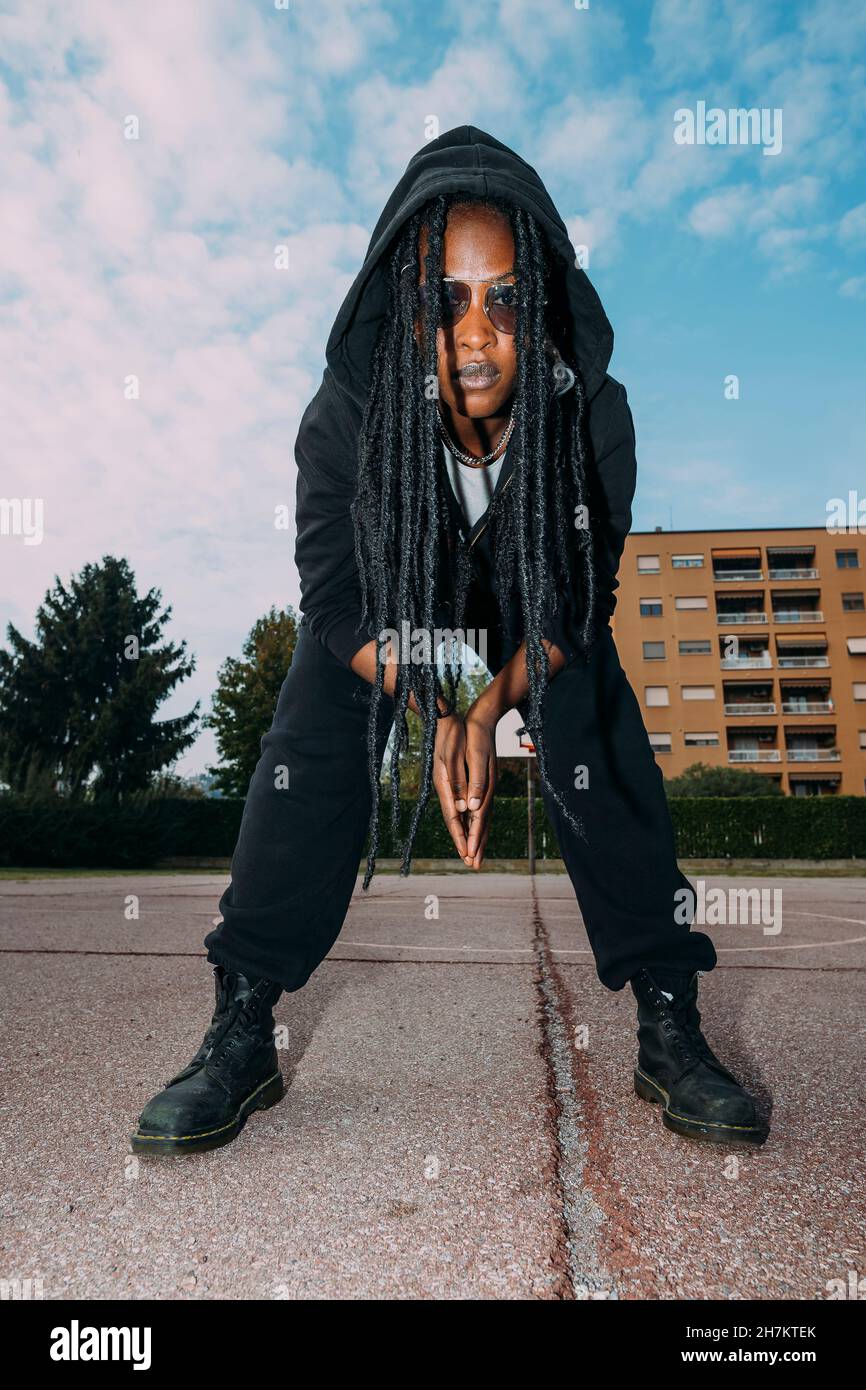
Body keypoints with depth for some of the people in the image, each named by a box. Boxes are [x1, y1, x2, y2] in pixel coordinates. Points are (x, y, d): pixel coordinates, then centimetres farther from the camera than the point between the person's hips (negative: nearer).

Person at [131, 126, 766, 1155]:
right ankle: (240, 1039, -3)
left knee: (606, 771, -16)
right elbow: (334, 599, -20)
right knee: (306, 762, -16)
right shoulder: (346, 416, -30)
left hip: (536, 614, 1)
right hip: (387, 610, 0)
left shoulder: (593, 416, -28)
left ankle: (671, 1032, 0)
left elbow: (577, 603, -17)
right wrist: (432, 718, -30)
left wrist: (491, 708, -29)